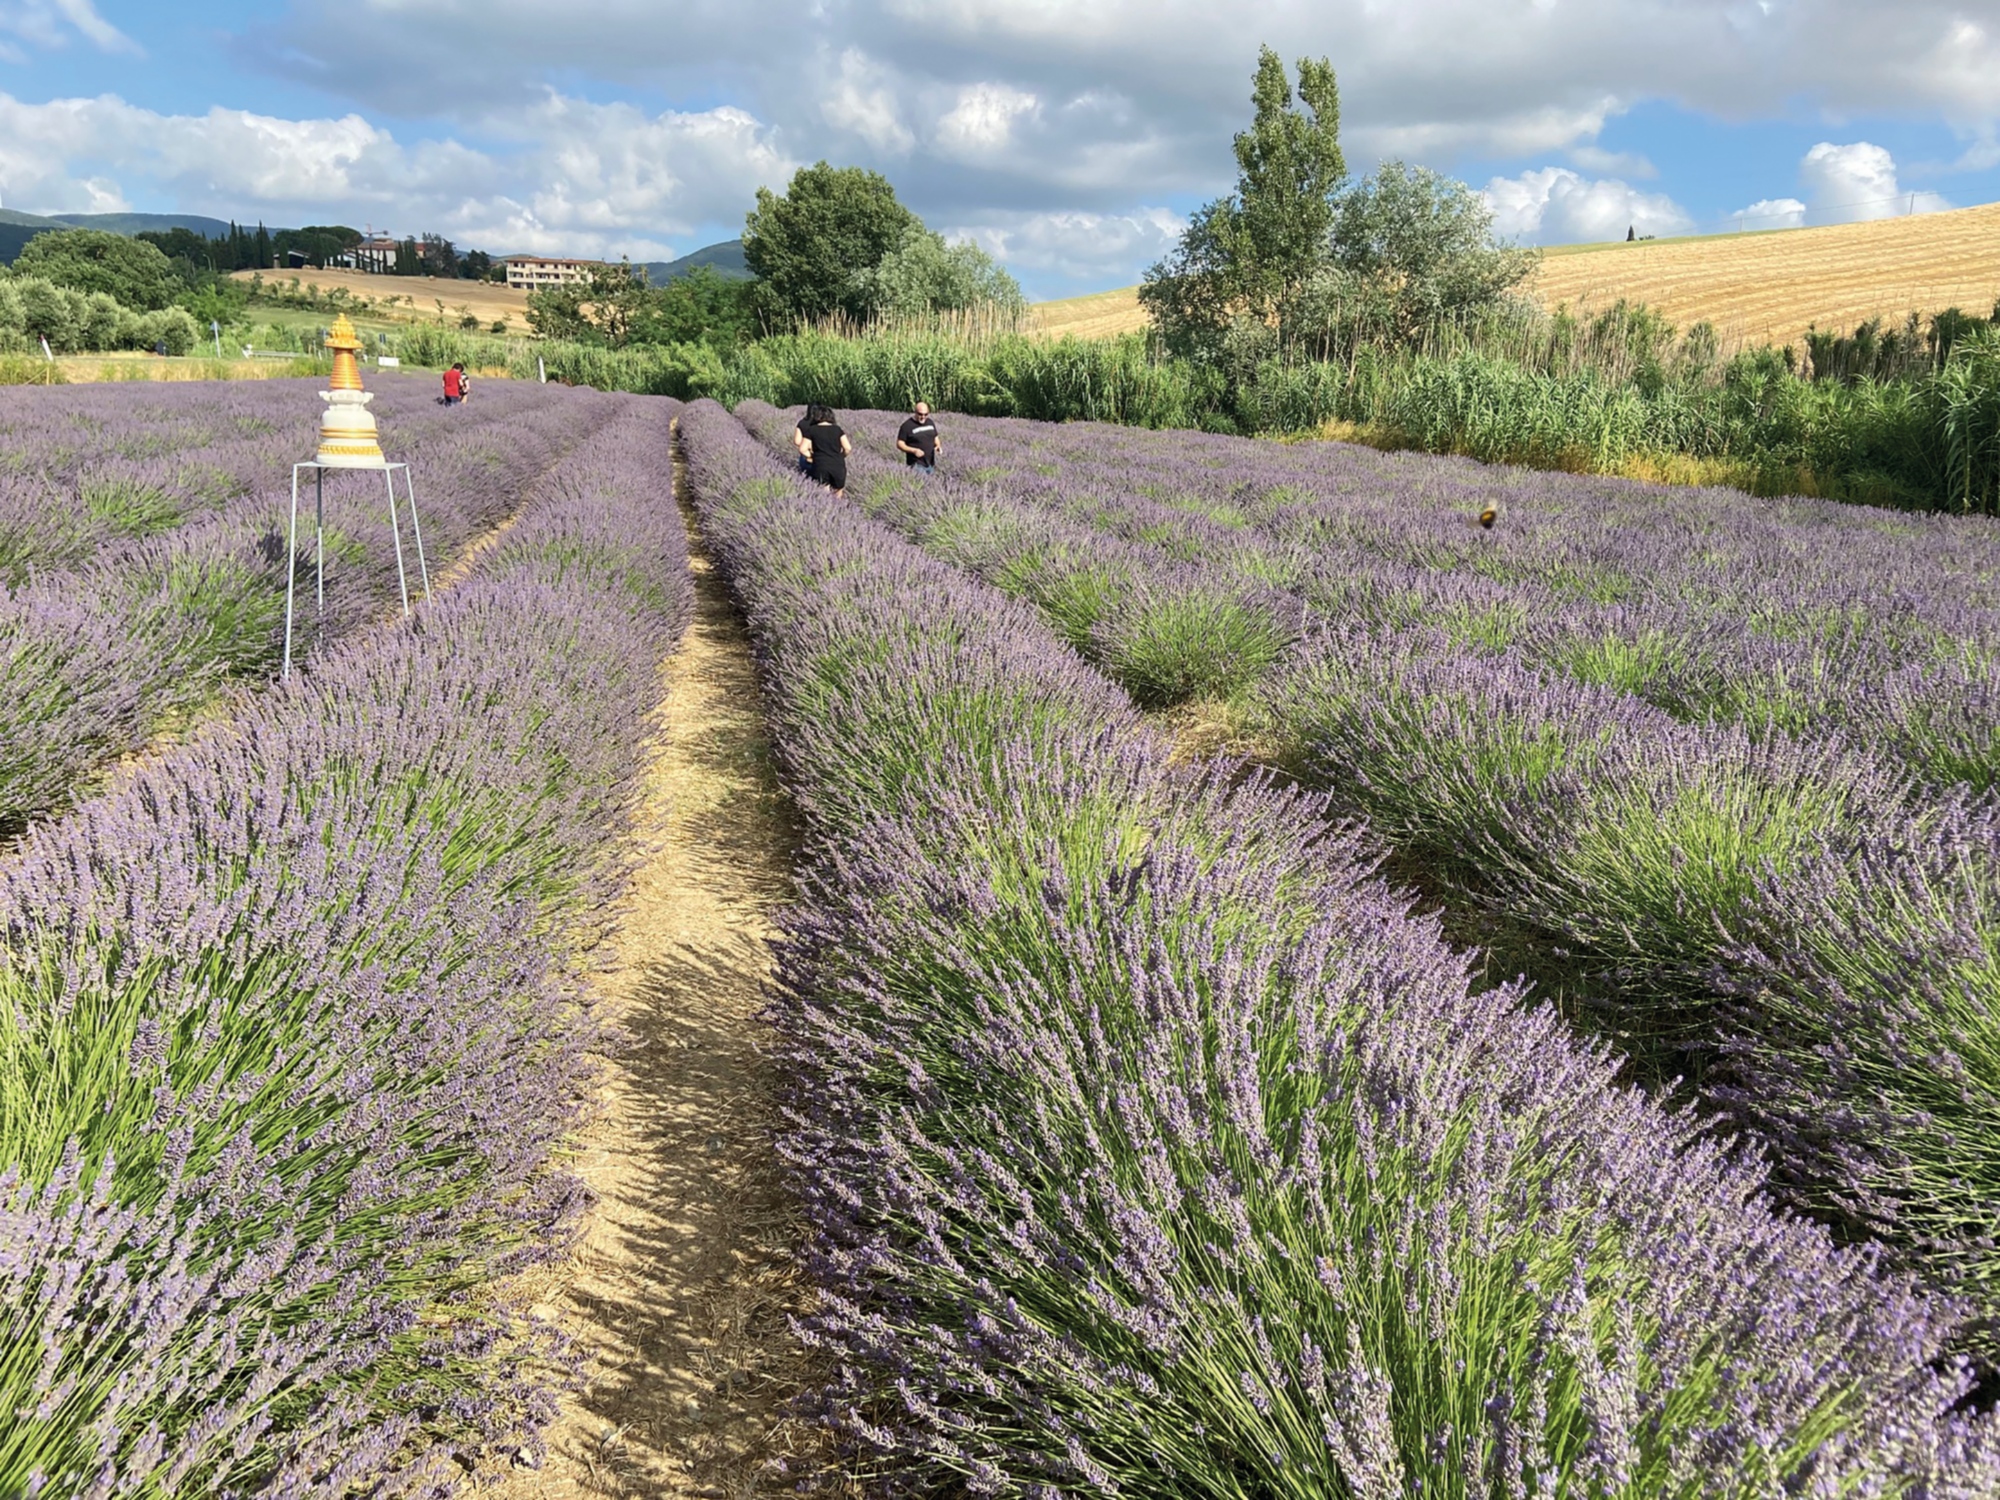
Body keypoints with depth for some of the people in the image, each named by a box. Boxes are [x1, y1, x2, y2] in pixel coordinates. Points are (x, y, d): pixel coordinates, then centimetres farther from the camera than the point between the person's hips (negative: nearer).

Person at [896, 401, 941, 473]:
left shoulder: (930, 423, 12)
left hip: (931, 464, 7)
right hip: (917, 465, -7)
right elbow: (899, 444, -8)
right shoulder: (907, 425, -7)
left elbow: (935, 438, 24)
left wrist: (938, 446, 0)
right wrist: (914, 450, -23)